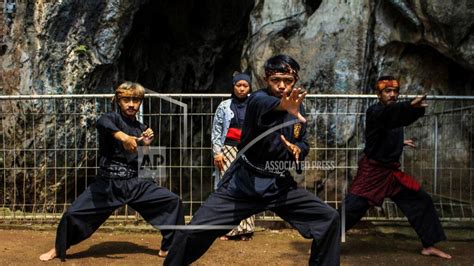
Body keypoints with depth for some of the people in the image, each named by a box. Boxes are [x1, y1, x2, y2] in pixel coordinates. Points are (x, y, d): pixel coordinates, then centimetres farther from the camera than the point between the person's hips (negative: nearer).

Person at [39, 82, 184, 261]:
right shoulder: (112, 118, -6)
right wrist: (122, 136, -51)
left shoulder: (141, 128, 9)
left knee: (173, 201, -5)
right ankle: (59, 249, 24)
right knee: (74, 214, -7)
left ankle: (169, 247, 11)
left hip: (136, 183, 4)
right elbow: (102, 123, -34)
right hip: (107, 184, -4)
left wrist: (146, 145, -5)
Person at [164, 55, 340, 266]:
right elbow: (263, 105, -40)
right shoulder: (258, 98, -14)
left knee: (330, 220, -3)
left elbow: (303, 143, 16)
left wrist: (298, 149, -8)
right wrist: (283, 106, -63)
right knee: (193, 232, -13)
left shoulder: (297, 107, 4)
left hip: (280, 185, 5)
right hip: (242, 184, -5)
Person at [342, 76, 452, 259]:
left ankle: (428, 246, 21)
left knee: (421, 201, 7)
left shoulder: (395, 113, 11)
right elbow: (389, 113, -40)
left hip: (391, 171, 8)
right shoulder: (374, 112, -13)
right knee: (351, 208, -11)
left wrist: (400, 143, 20)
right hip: (372, 171, -8)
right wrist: (411, 105, -56)